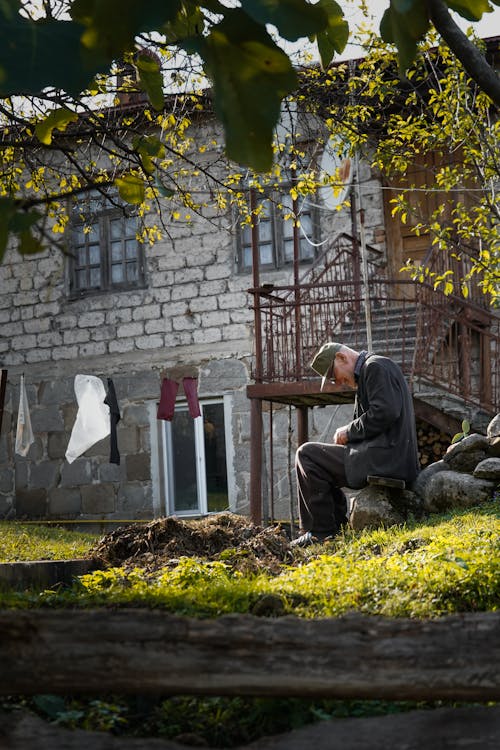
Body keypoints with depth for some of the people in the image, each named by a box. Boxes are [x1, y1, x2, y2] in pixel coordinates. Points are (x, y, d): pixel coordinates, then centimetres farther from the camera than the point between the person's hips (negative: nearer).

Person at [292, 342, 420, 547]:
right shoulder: (366, 373, 24)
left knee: (306, 455, -7)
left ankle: (322, 533, -4)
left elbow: (384, 413, -21)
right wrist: (347, 437, 8)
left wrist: (348, 432, -9)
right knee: (322, 462, 25)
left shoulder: (376, 367, -8)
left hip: (386, 459, -11)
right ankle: (338, 530, 20)